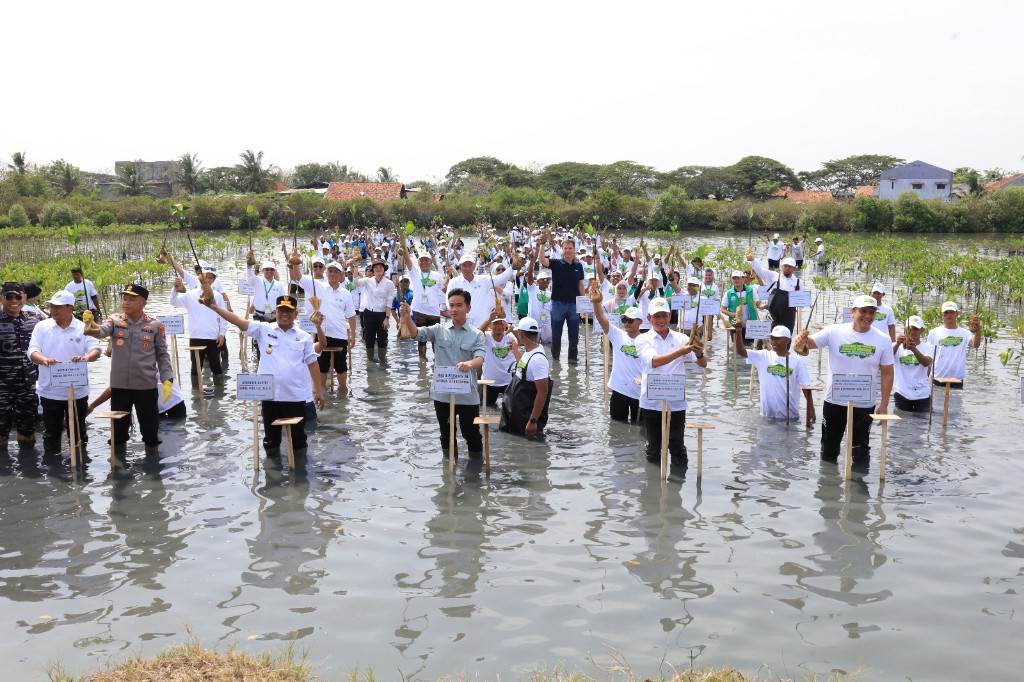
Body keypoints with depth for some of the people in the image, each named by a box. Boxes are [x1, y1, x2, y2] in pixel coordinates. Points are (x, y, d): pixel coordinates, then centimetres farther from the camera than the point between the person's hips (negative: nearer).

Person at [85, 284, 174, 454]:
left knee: (149, 424, 8)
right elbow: (103, 331, -20)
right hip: (119, 385, 1)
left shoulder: (155, 325, -1)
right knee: (118, 424, 13)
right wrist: (90, 329, -43)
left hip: (146, 386, -1)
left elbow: (162, 355, 4)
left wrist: (167, 380, -4)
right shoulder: (115, 320, 1)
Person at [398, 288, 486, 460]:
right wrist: (407, 318, -34)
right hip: (442, 393, 2)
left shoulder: (477, 335, -2)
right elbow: (416, 333, -13)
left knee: (471, 433, 8)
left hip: (467, 395, -2)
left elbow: (480, 358, -17)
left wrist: (469, 364, -41)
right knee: (446, 435, 16)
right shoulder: (439, 330, 3)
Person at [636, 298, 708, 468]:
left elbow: (703, 364, -1)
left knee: (677, 447, 3)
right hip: (652, 403, 0)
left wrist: (699, 354, -25)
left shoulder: (681, 339, 3)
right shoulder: (643, 340, -1)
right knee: (653, 448, 11)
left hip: (676, 403, 1)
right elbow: (654, 361, -20)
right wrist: (680, 352, -32)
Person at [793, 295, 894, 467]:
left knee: (861, 452, 9)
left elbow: (887, 373, 1)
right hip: (834, 402, 0)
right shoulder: (834, 332, -8)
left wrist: (884, 405, -2)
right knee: (829, 450, 14)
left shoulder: (883, 340, -4)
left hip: (865, 405, 0)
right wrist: (800, 342, -36)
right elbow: (807, 343, -10)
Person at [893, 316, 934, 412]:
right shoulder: (898, 346, 2)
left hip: (922, 394, 1)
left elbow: (927, 363, -18)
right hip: (902, 393, -1)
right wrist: (897, 344, -38)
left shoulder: (928, 347, 3)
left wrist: (914, 349, -37)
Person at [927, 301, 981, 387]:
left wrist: (977, 330, -38)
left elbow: (976, 345, -19)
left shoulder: (964, 333, 0)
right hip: (938, 378, 0)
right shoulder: (934, 333, 2)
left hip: (957, 379, 0)